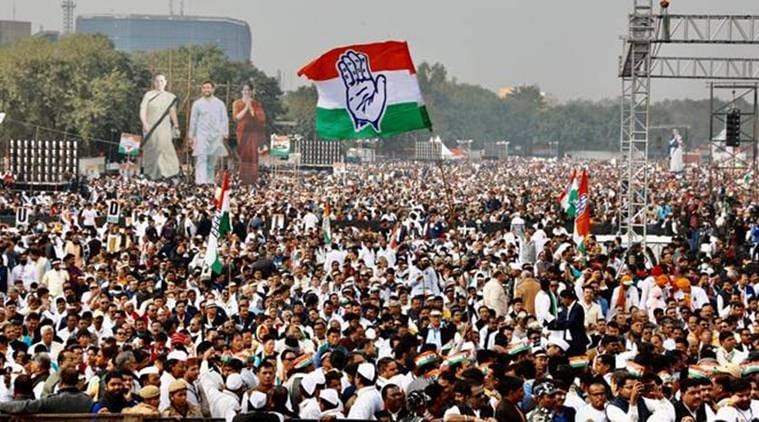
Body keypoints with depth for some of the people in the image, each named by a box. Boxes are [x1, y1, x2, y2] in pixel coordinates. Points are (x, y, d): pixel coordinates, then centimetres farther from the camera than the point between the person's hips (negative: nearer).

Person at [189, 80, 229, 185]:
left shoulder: (219, 104, 10)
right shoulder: (197, 104, 7)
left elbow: (224, 120, 10)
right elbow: (193, 120, 9)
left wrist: (225, 133, 1)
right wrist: (191, 136, 8)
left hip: (216, 136, 2)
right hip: (202, 135, -2)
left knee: (213, 161, 6)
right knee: (201, 158, -14)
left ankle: (210, 180, 15)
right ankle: (201, 181, -22)